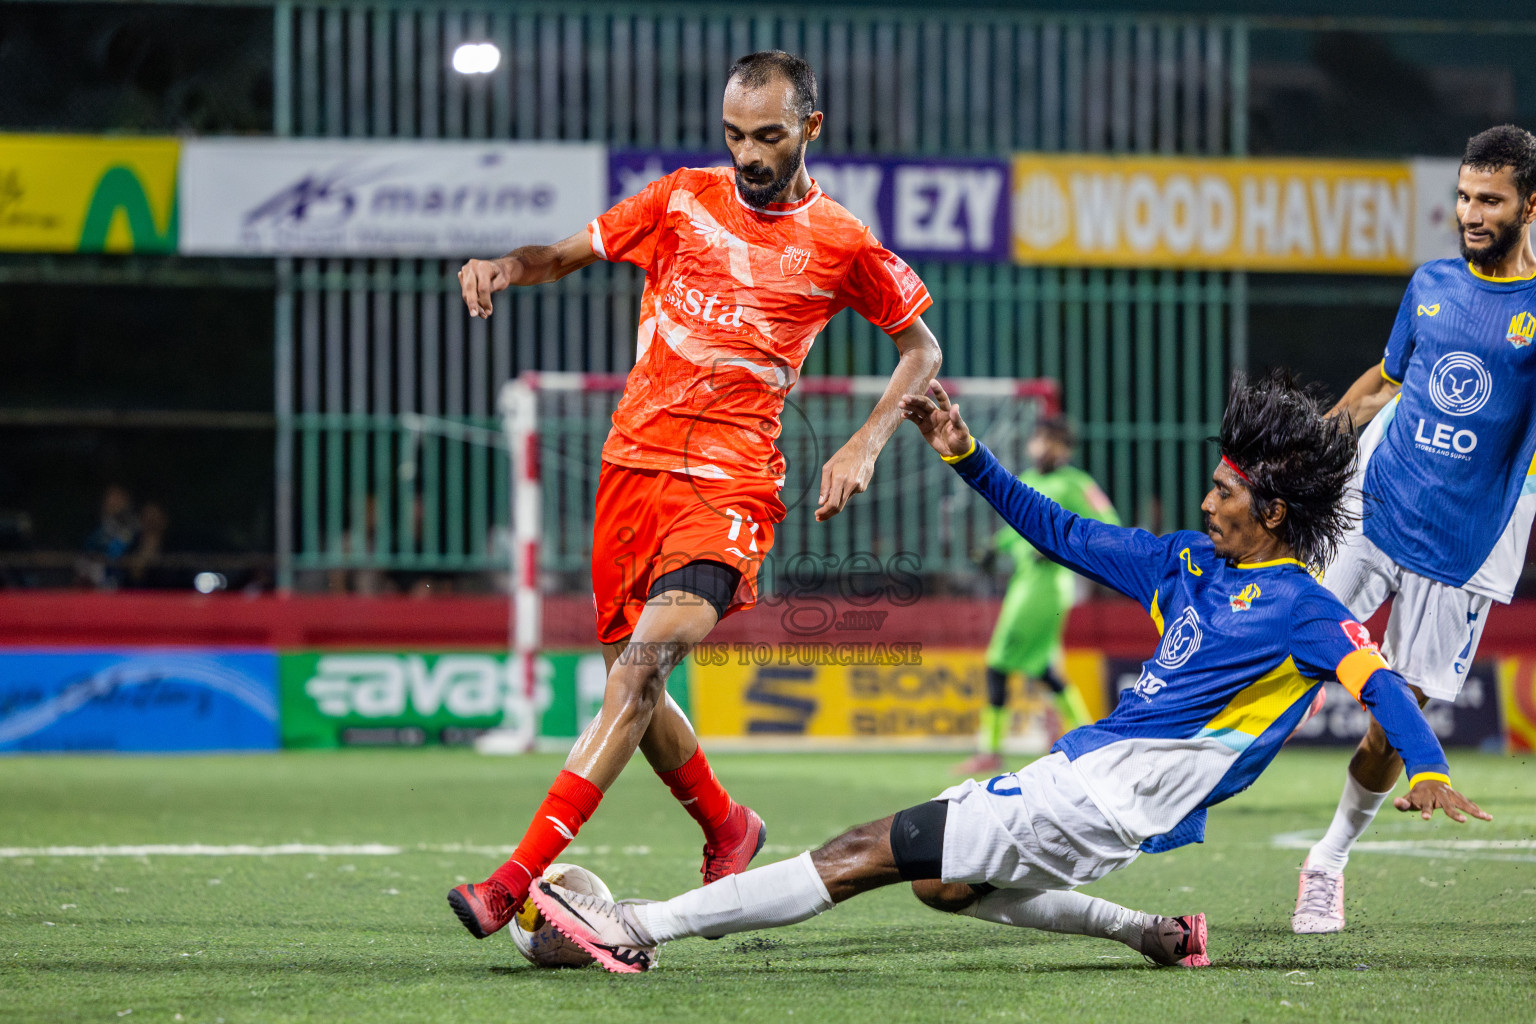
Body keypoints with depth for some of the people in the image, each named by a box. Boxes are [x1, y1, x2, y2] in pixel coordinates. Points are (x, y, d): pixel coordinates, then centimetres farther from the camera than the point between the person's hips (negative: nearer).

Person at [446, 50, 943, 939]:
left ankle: (521, 878, -33)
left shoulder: (842, 246, 2)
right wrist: (505, 267, -5)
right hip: (637, 461, 5)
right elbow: (572, 252, 18)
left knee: (647, 658, -24)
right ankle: (727, 828, 37)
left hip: (732, 482, -5)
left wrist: (865, 446, -1)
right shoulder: (683, 200, 8)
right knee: (634, 678, 9)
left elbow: (921, 348, 14)